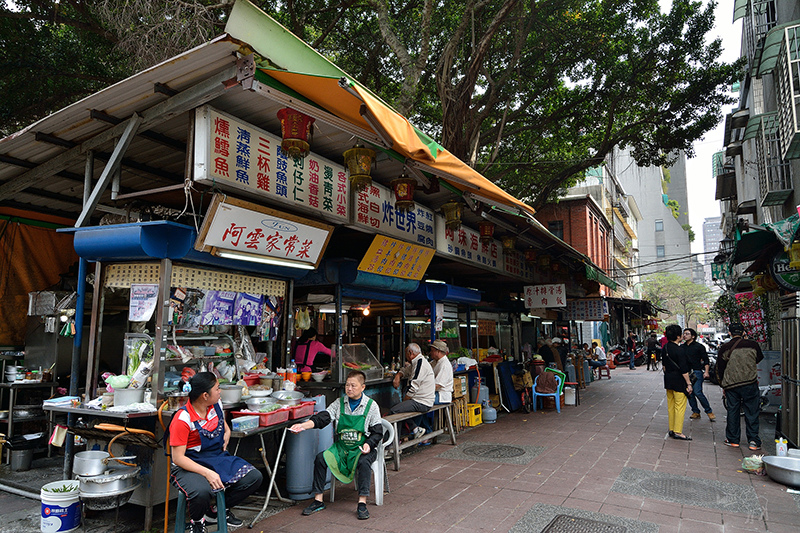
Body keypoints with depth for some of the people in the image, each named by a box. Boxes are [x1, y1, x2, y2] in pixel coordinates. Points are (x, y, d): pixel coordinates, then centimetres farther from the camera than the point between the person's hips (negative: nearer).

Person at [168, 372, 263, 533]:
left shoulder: (216, 405, 1)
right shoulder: (182, 419, -20)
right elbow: (178, 458, -21)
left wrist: (226, 434, 3)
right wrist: (207, 473, -28)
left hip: (218, 458, 7)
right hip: (190, 466, -6)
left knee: (254, 477, -12)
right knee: (202, 492, -39)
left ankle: (219, 512, 12)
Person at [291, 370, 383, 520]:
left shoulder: (371, 405, -4)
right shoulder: (339, 403, 4)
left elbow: (377, 432, -3)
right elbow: (323, 417, -8)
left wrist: (368, 444, -22)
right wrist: (303, 425, -25)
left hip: (362, 448, -3)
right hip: (341, 447, 4)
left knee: (364, 461, -34)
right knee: (321, 458, -17)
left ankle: (362, 503, -25)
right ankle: (318, 500, -3)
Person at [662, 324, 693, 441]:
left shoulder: (665, 348, 7)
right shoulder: (679, 350, -18)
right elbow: (684, 369, -17)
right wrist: (689, 383, -12)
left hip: (668, 379, 8)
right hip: (678, 381, -8)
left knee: (671, 406, 14)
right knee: (680, 406, -2)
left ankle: (671, 430, 21)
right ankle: (678, 432, 0)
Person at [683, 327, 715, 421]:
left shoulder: (699, 346, -1)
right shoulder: (682, 347, 12)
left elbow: (706, 360, -1)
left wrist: (706, 371, -11)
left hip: (697, 372, -5)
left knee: (698, 392, -14)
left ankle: (709, 411, 0)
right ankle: (696, 412, 15)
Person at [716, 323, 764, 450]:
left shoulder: (724, 348, 0)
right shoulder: (752, 345, -3)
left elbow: (719, 369, 5)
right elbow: (759, 358, 18)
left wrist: (723, 386, 16)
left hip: (731, 385, 1)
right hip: (750, 383, -1)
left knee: (732, 411, 9)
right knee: (752, 412, 5)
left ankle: (733, 440, 15)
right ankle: (753, 441, 6)